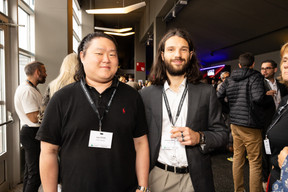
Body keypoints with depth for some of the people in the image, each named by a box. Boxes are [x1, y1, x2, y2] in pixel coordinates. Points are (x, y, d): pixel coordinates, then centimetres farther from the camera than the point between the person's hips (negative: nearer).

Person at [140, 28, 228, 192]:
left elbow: (222, 133, 1)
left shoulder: (206, 92, -1)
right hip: (158, 177, 0)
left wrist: (199, 137, -18)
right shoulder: (147, 94, -2)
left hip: (194, 178, 1)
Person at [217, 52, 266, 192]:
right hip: (250, 125, -6)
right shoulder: (255, 76, -8)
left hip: (234, 123, 6)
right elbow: (258, 97, -22)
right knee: (255, 162, 4)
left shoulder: (229, 80, 9)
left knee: (237, 157, 17)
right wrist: (267, 95, -1)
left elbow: (218, 98, 7)